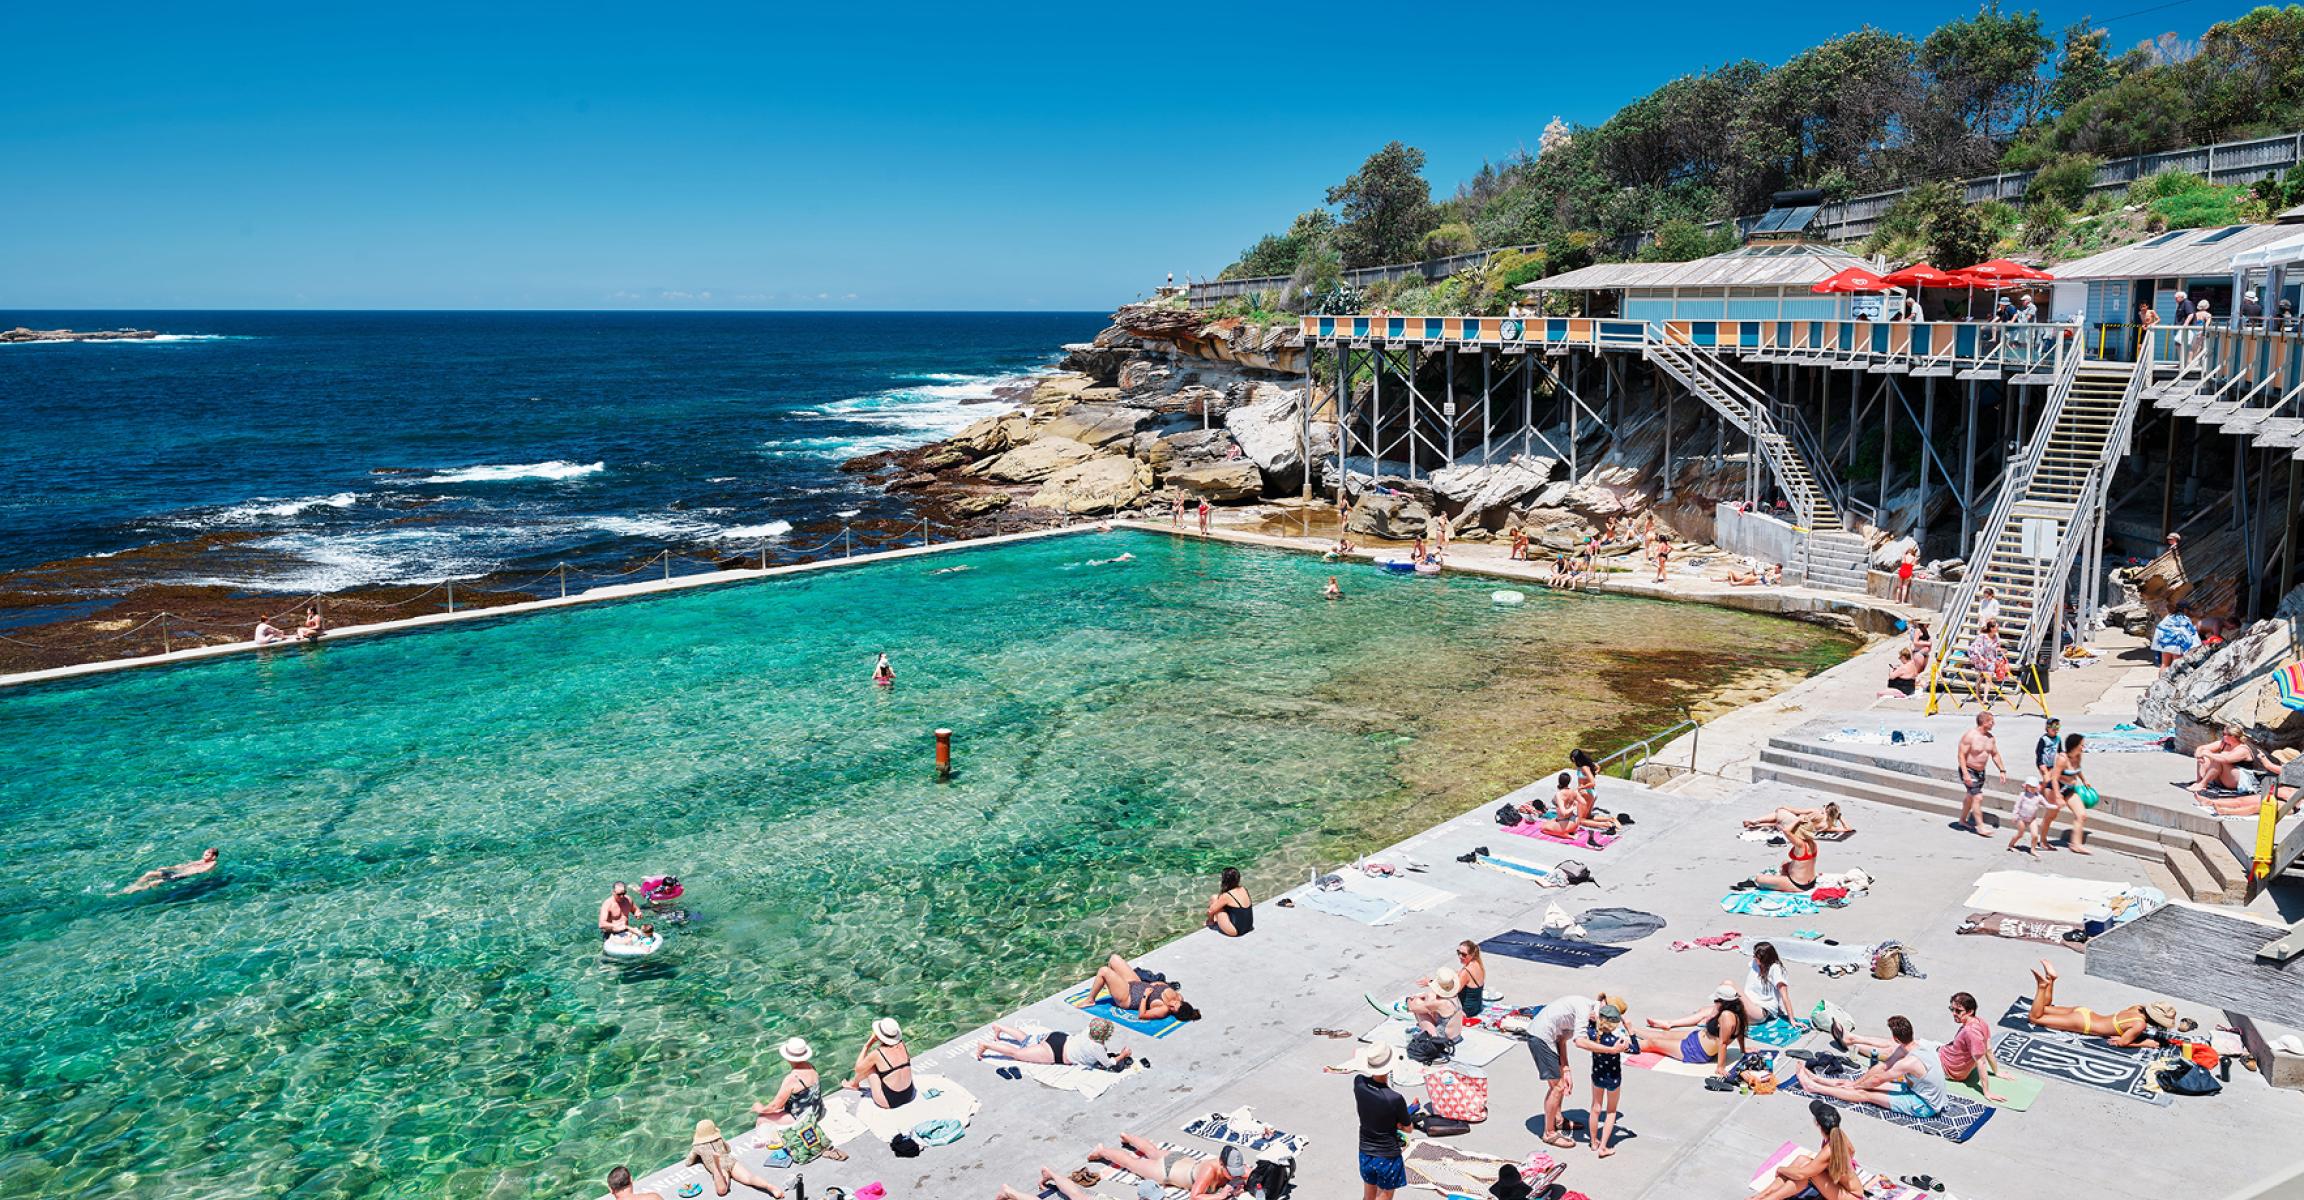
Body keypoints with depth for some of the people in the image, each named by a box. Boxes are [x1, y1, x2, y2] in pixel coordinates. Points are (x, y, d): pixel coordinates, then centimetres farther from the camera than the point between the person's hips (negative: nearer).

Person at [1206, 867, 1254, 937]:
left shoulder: (1226, 896, -19)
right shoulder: (1244, 890, 0)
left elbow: (1210, 911, -9)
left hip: (1235, 931, -8)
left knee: (1214, 898, -1)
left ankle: (1211, 923, 19)